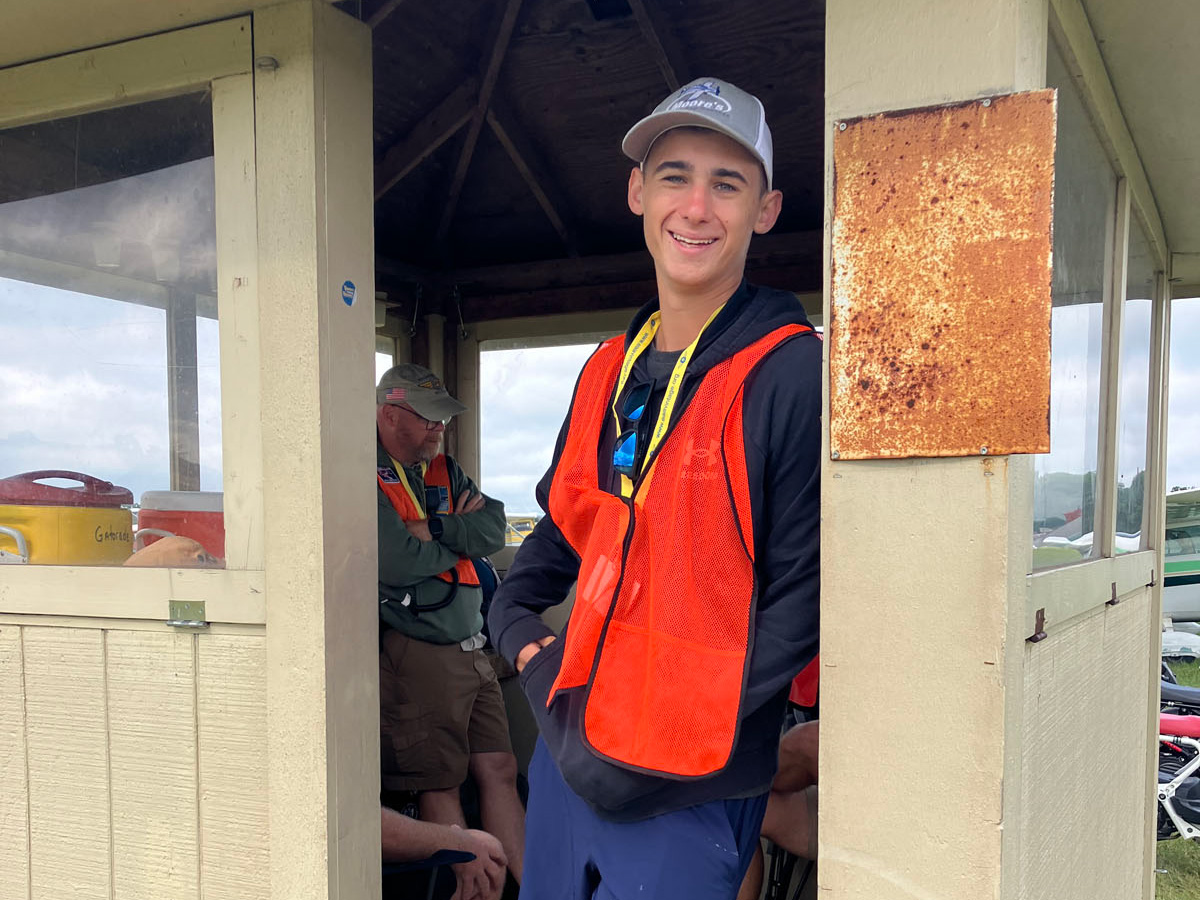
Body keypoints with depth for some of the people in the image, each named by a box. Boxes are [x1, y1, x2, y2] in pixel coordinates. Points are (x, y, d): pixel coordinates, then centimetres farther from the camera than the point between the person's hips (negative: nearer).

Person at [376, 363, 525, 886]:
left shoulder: (442, 470, 15)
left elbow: (494, 529, 4)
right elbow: (397, 562, -21)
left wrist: (430, 528, -12)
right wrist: (459, 537, -3)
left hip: (469, 648, 8)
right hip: (415, 654, -8)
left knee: (499, 772, 9)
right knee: (440, 784, 2)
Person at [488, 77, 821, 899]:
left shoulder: (794, 375, -14)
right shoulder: (610, 369, 6)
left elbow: (798, 604, -14)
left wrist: (643, 761, -15)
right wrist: (519, 625, 4)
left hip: (685, 798, -6)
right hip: (568, 750, 7)